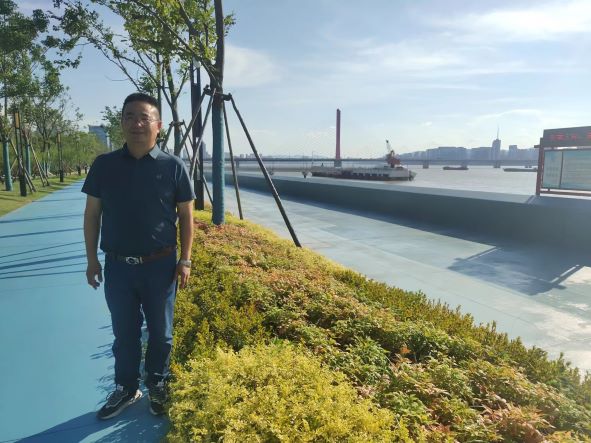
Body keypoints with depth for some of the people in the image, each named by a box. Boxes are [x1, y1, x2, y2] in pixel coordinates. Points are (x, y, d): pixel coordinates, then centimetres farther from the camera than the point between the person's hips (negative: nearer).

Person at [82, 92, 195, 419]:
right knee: (124, 334, 15)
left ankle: (157, 386, 35)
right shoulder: (104, 165, -1)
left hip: (160, 266, -1)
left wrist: (185, 260, -3)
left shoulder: (173, 166, -6)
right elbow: (92, 214, 6)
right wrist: (92, 259, 5)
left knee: (161, 333, 13)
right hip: (117, 266, 2)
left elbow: (186, 215, -1)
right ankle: (125, 388, 35)